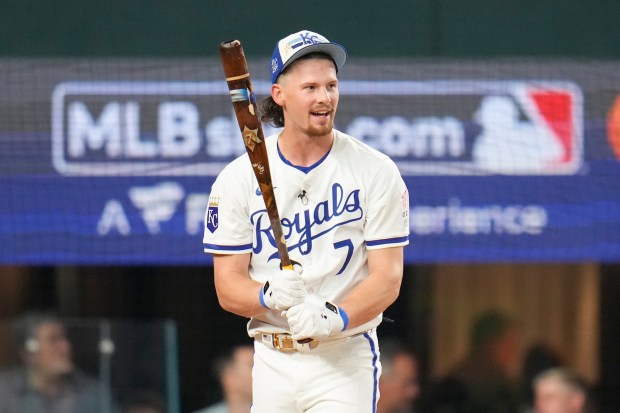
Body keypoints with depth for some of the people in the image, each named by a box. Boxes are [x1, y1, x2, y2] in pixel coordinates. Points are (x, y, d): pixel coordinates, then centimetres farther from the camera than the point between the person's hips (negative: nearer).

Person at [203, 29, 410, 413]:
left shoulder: (376, 172, -2)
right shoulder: (239, 178, 2)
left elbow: (387, 279, -6)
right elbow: (228, 287, -1)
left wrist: (334, 317, -25)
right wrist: (269, 296, -23)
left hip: (346, 357, -2)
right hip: (272, 362, 2)